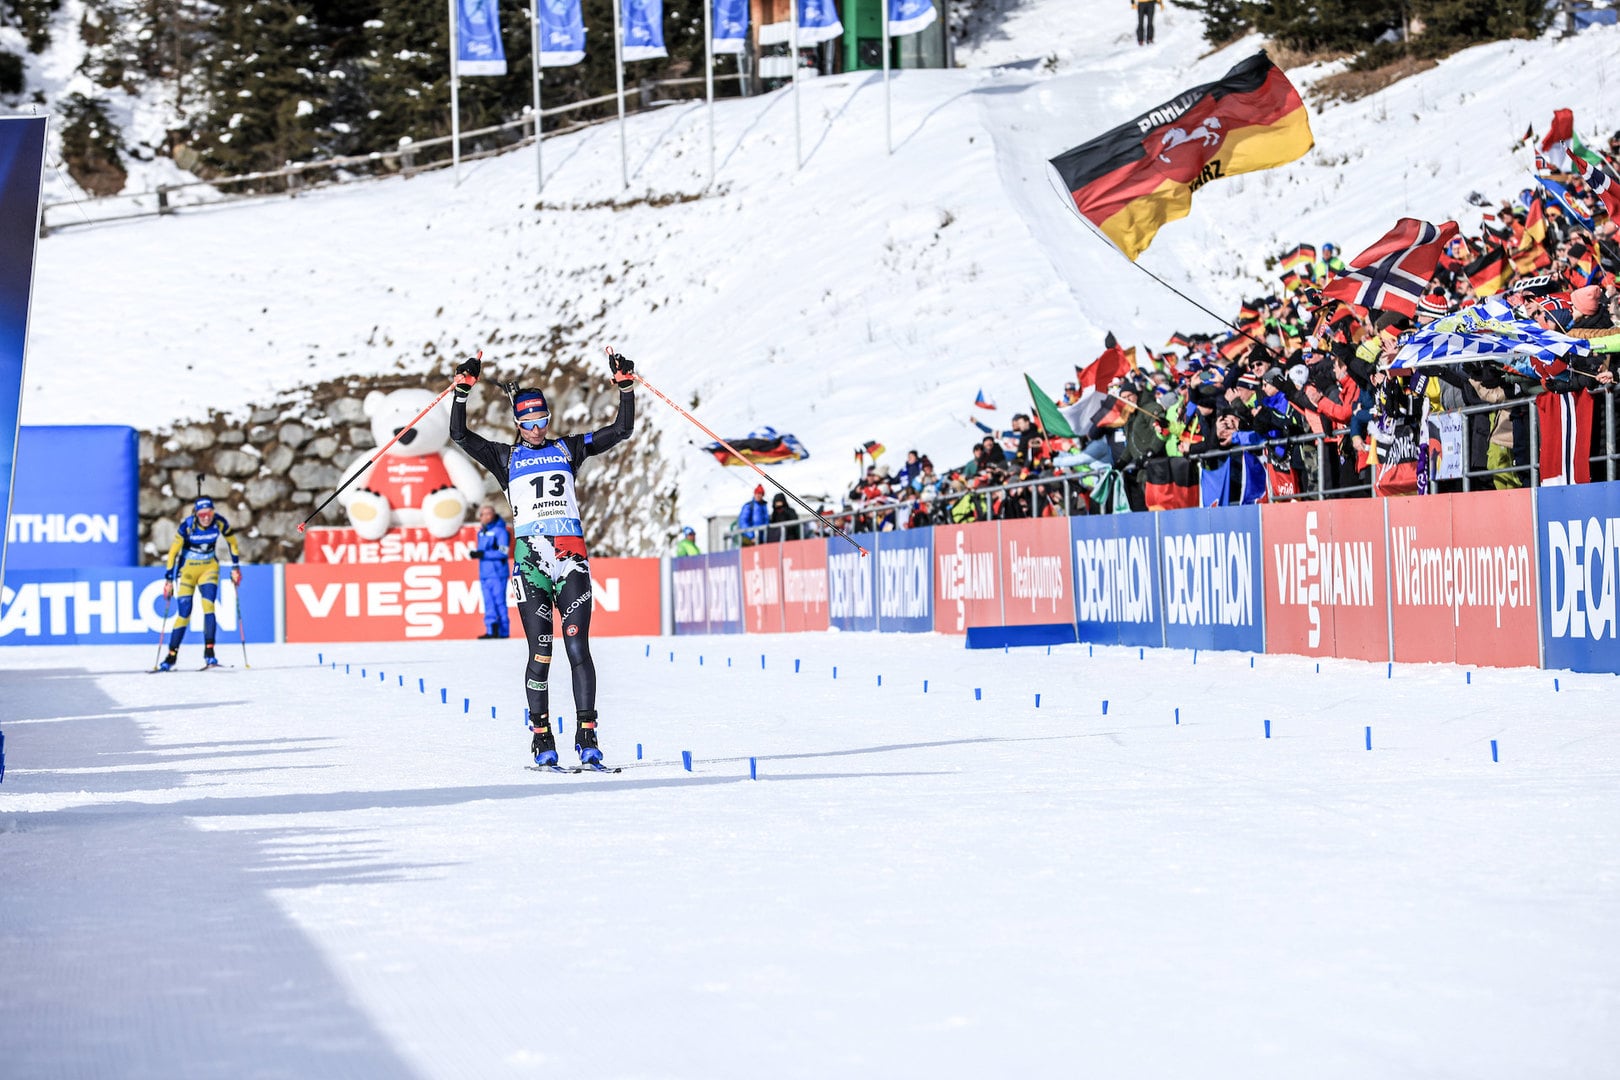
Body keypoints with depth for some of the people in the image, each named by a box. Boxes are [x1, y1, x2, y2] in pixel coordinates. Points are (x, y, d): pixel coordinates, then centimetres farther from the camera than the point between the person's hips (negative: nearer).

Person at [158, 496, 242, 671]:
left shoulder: (219, 523, -14)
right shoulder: (187, 526, -21)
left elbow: (231, 541, 4)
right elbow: (173, 552, -13)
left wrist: (235, 567, 8)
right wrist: (169, 579, -12)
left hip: (209, 568, 1)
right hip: (188, 570, -1)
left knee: (208, 606, -19)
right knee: (184, 613, -4)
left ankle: (209, 654, -20)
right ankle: (171, 657, 9)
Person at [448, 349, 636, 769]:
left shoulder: (568, 448, 16)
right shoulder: (506, 457, 14)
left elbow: (621, 430, 14)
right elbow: (459, 435, 4)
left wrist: (626, 386, 4)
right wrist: (462, 390, -5)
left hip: (572, 560, 0)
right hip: (530, 560, 0)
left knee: (578, 647, -8)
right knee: (540, 652, -4)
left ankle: (587, 738, -9)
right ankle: (542, 741, 1)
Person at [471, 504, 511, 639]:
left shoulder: (500, 531, -7)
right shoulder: (482, 532, 18)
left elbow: (503, 552, -14)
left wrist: (483, 554, -19)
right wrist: (475, 553, 6)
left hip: (497, 573, -8)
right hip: (484, 572, 8)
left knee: (499, 602, -7)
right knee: (489, 603, 4)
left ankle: (503, 632, -5)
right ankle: (491, 631, 5)